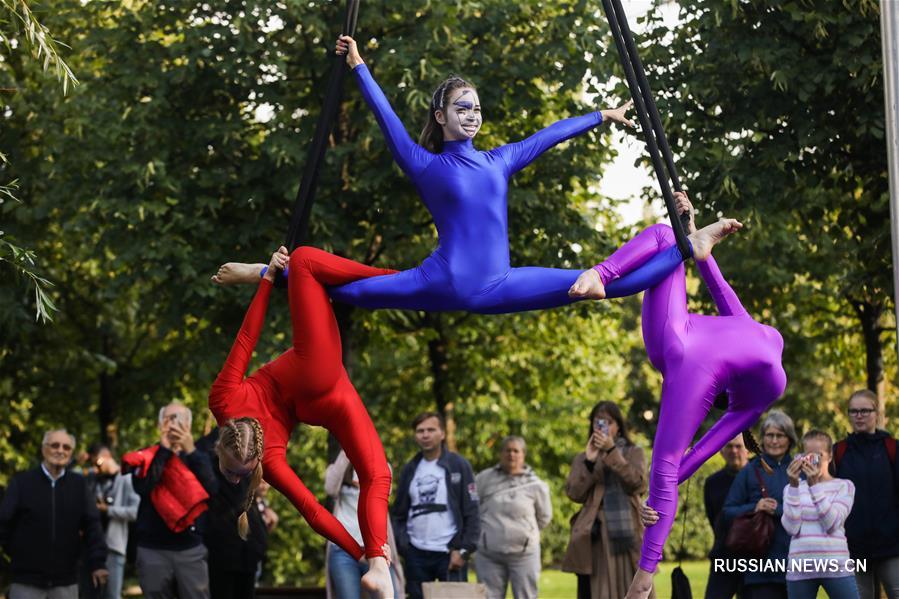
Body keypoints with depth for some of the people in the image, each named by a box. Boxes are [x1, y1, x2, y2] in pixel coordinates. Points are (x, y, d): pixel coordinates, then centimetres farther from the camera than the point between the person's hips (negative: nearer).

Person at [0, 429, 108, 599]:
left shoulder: (79, 485, 7)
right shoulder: (22, 482, 0)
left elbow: (92, 525, 2)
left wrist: (97, 563, -7)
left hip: (65, 581, 2)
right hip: (26, 580, -2)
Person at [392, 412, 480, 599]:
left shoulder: (459, 466, 0)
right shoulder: (410, 470, 12)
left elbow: (471, 513, -3)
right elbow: (399, 515, 13)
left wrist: (464, 549, -11)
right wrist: (402, 544, -2)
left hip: (450, 553, -4)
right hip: (417, 555, 4)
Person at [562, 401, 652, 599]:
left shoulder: (634, 453, 13)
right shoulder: (582, 458, 16)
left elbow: (638, 484, -7)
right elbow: (574, 493, 1)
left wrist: (612, 453, -13)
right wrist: (589, 462, -10)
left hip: (626, 535, -1)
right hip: (594, 536, 1)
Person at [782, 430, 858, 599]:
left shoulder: (844, 486, 6)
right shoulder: (792, 489, 12)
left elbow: (831, 523, -10)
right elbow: (792, 527, -4)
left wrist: (814, 484, -14)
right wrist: (794, 485, -9)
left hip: (836, 567, -2)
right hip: (800, 568, 2)